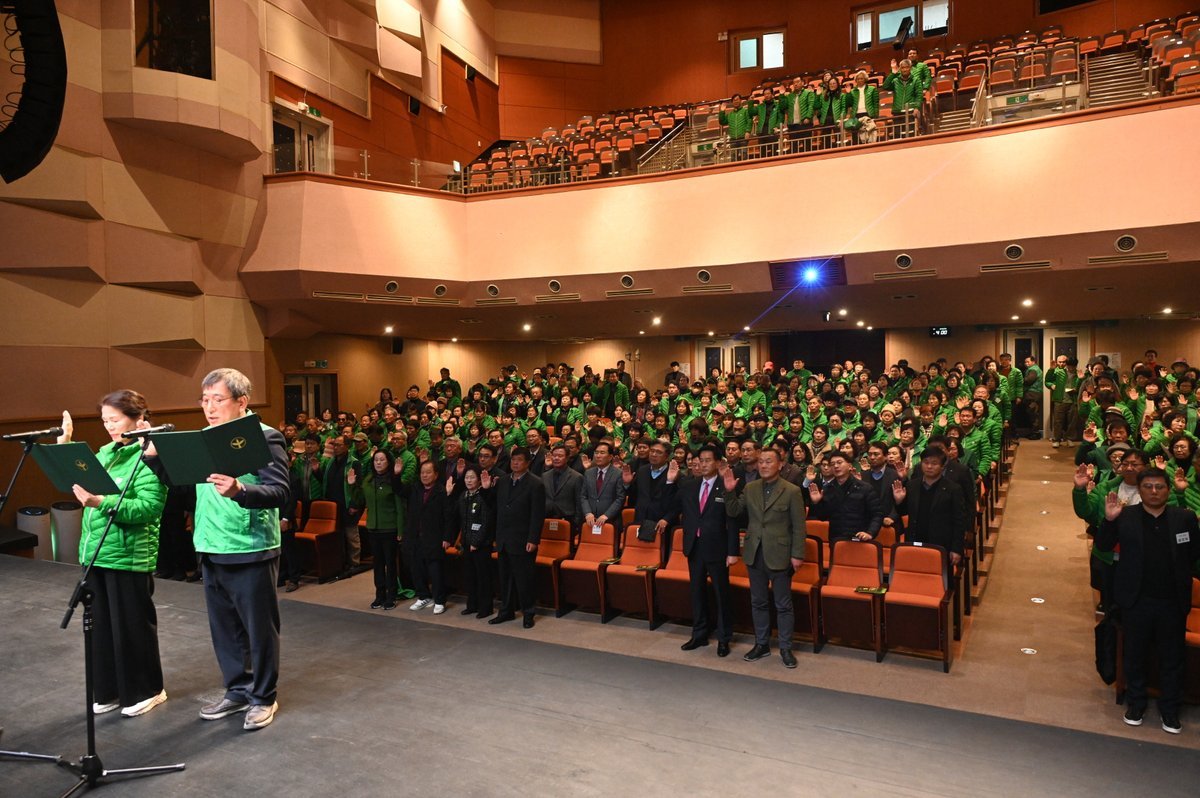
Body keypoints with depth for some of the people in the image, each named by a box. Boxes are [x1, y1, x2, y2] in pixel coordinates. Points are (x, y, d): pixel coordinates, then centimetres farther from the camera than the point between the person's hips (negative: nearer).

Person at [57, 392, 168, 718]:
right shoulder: (105, 452, 11)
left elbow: (150, 507, -23)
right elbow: (76, 479, 16)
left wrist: (102, 502, -31)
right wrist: (65, 442, 10)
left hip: (129, 556, -8)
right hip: (96, 553, 8)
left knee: (132, 625, 3)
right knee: (102, 624, 15)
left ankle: (145, 691, 19)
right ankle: (110, 690, 29)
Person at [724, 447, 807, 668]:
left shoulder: (792, 491, -8)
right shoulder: (749, 488, 4)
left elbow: (798, 526, -7)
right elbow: (733, 512, 3)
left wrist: (797, 554, -10)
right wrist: (730, 491, -11)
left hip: (779, 555, -4)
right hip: (755, 554, 4)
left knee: (783, 605, 6)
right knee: (758, 602, 14)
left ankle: (785, 648, 19)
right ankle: (761, 644, 27)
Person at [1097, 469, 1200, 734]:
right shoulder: (1125, 517, -6)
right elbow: (1103, 546, -8)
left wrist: (1178, 577, -2)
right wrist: (1109, 520, -22)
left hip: (1173, 602, 1)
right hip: (1137, 600, -1)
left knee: (1172, 659, 14)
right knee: (1134, 656, 14)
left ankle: (1170, 710, 30)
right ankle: (1135, 704, 31)